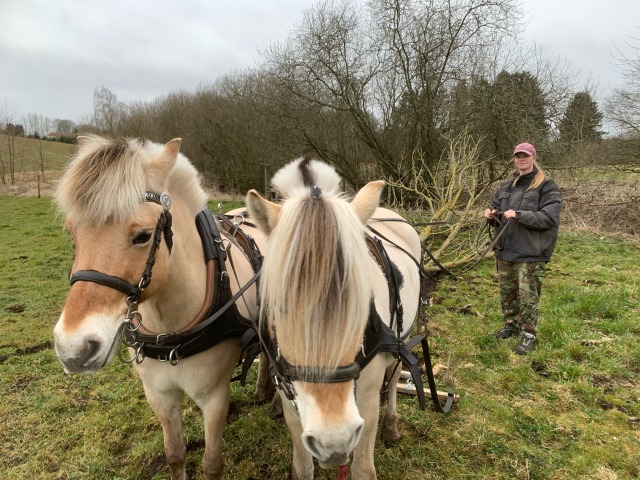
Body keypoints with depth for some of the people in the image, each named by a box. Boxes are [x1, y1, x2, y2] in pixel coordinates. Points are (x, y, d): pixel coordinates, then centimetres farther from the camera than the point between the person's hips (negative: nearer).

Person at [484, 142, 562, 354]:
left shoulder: (547, 187, -5)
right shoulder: (506, 186, 14)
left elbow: (550, 217, -15)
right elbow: (497, 211, 22)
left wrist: (519, 215, -23)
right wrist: (491, 214, -2)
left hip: (530, 252, -6)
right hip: (505, 249, 6)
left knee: (528, 295, -2)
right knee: (507, 292, 15)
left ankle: (528, 335, 10)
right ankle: (511, 325, 31)